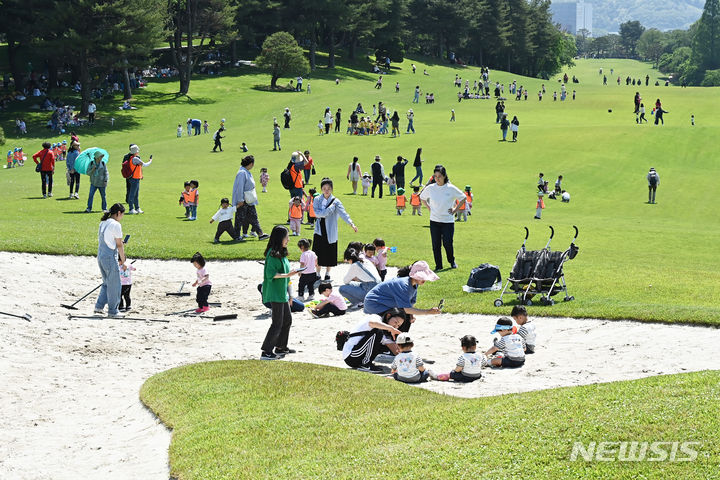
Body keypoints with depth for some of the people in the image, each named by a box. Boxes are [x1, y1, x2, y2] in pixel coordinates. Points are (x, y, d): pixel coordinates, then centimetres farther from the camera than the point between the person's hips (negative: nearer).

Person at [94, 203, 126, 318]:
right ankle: (112, 311, 8)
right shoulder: (116, 225, -13)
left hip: (100, 256, 8)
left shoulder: (103, 223, 12)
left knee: (107, 283, 20)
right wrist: (122, 259, 1)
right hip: (110, 257, -8)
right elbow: (119, 245, -11)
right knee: (114, 285, 2)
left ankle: (99, 306, 16)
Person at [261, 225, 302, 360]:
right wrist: (287, 275, -27)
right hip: (275, 293, -10)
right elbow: (270, 273, -22)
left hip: (282, 292, 10)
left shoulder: (281, 253, 12)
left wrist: (288, 294, 20)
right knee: (277, 323, -8)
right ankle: (266, 352, -4)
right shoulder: (273, 254, -17)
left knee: (287, 320, 16)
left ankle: (281, 348, 27)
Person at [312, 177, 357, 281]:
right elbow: (317, 213, -14)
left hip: (330, 232, -1)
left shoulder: (335, 201, -6)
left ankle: (327, 273, 21)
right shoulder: (317, 200, 0)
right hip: (319, 231, 1)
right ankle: (318, 274, 17)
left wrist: (351, 223, -34)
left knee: (329, 254, 3)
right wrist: (330, 208, -18)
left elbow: (343, 213, -19)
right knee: (319, 253, 3)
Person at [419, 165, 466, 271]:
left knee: (447, 243, -6)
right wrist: (429, 209, 9)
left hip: (448, 221, -2)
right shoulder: (430, 188, 0)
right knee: (436, 245, 0)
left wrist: (455, 210, 2)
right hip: (434, 220, 2)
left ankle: (452, 262, 20)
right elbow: (422, 198, 20)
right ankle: (438, 265, 12)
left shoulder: (451, 189, -6)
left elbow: (463, 198, 8)